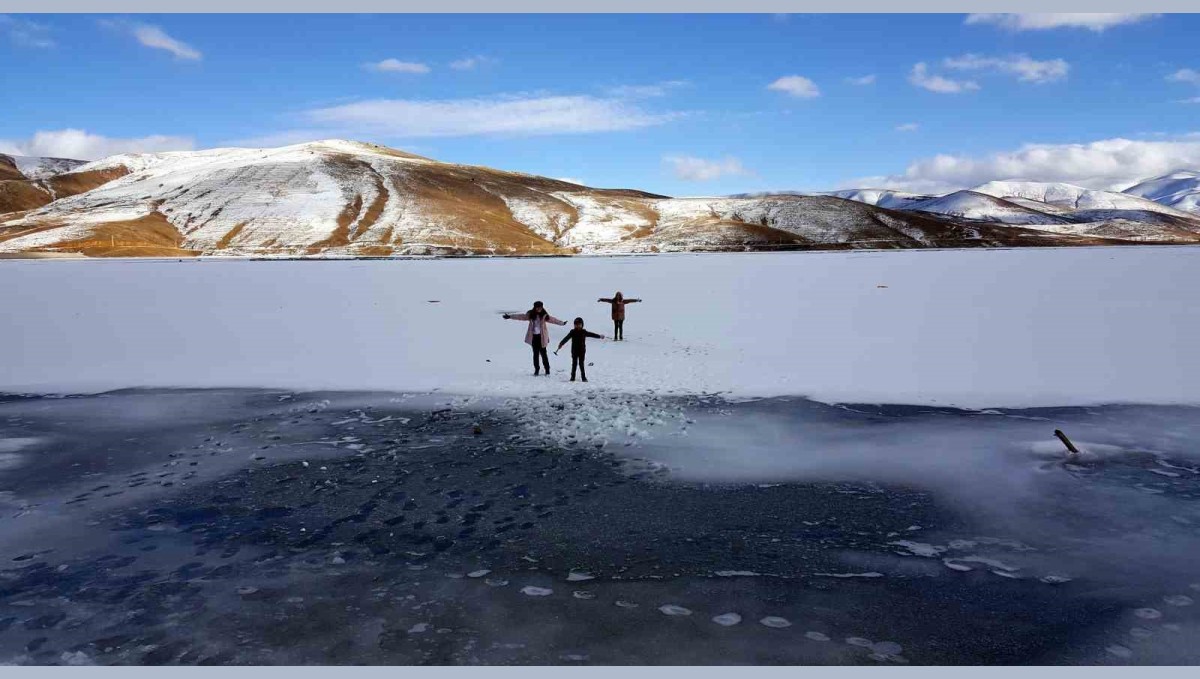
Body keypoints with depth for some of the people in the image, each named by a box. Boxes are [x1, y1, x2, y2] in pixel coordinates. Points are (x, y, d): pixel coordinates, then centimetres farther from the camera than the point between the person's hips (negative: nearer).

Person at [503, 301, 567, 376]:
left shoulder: (544, 315, -2)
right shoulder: (530, 314, 0)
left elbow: (552, 319, 0)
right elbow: (521, 316, 3)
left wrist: (562, 323, -5)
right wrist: (510, 316, 1)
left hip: (542, 336, -2)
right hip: (533, 336, 2)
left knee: (543, 353, -1)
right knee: (535, 353, 6)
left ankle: (547, 369, 9)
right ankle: (536, 370, 15)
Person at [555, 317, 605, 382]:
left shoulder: (584, 332, 2)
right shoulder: (572, 332, -3)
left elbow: (591, 334, 8)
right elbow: (566, 338, -10)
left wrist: (599, 336, 8)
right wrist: (561, 343, -20)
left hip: (582, 351, 0)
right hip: (574, 351, 0)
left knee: (581, 364, 2)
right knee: (574, 364, 4)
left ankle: (583, 377, 7)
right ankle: (572, 377, 10)